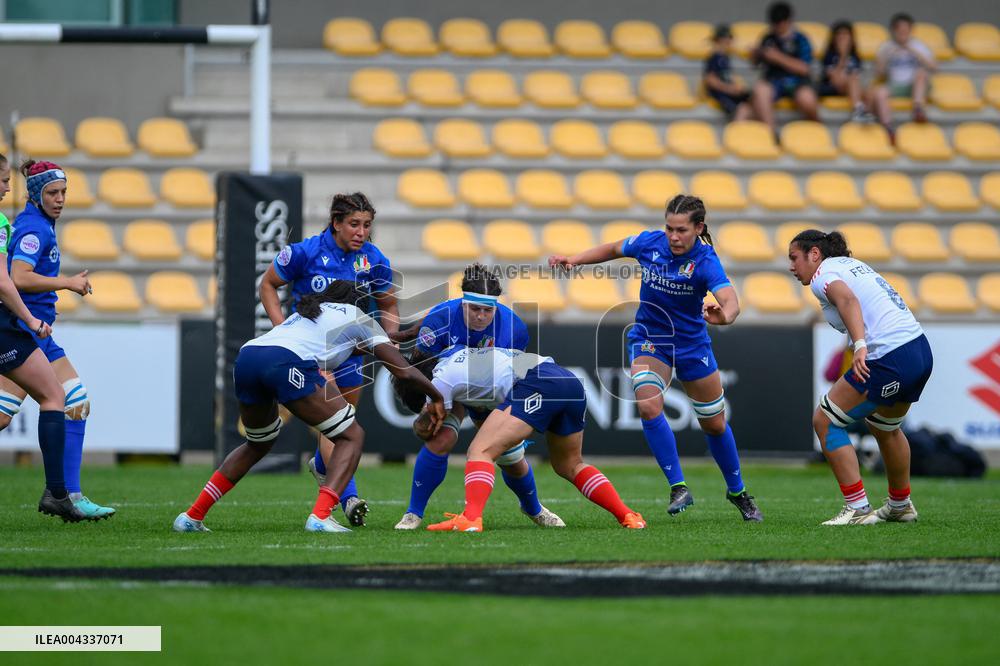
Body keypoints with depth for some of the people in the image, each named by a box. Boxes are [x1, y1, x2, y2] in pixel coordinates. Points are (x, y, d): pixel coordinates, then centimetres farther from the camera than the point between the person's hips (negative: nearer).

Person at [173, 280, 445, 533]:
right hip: (288, 362, -6)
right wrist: (437, 399, 38)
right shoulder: (358, 318, 25)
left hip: (246, 356, 6)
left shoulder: (306, 311, 39)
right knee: (351, 436, 8)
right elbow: (403, 371, 24)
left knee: (258, 444, 31)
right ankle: (320, 515, -11)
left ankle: (192, 517, 26)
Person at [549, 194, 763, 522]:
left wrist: (724, 315, -64)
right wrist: (574, 260, -3)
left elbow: (731, 301, -42)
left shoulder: (705, 261, -25)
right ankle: (678, 487, -16)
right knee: (649, 406, -25)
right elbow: (613, 249, 8)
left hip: (691, 344, -1)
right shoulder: (649, 243, -14)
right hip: (649, 341, 1)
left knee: (715, 424, 11)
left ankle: (738, 492, 34)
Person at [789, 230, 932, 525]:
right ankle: (900, 506, 45)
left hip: (890, 361, -9)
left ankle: (858, 508, -2)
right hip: (921, 349, 9)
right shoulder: (854, 264, 22)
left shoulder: (823, 274, -6)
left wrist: (860, 346, -38)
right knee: (884, 426, 31)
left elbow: (848, 299, -25)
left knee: (825, 421, 1)